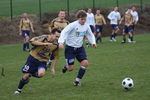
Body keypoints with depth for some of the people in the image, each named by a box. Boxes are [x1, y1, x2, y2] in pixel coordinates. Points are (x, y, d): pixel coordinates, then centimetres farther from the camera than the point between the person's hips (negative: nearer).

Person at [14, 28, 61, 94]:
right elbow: (32, 41, -30)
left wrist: (53, 68, 8)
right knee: (26, 76, -2)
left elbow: (56, 57, 10)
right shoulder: (44, 38, -17)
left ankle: (30, 74, 7)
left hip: (43, 61, 3)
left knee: (41, 74, -28)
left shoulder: (56, 45, -4)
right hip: (33, 58, -3)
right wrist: (44, 43, -34)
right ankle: (19, 89, 25)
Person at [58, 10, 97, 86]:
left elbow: (90, 35, 16)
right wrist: (61, 42, -39)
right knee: (71, 68, -6)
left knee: (85, 63, -12)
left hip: (80, 48, 5)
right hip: (70, 48, -5)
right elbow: (64, 32, -24)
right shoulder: (73, 25, -17)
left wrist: (93, 42, -2)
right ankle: (66, 66, 35)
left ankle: (77, 81, 4)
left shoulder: (86, 26, 0)